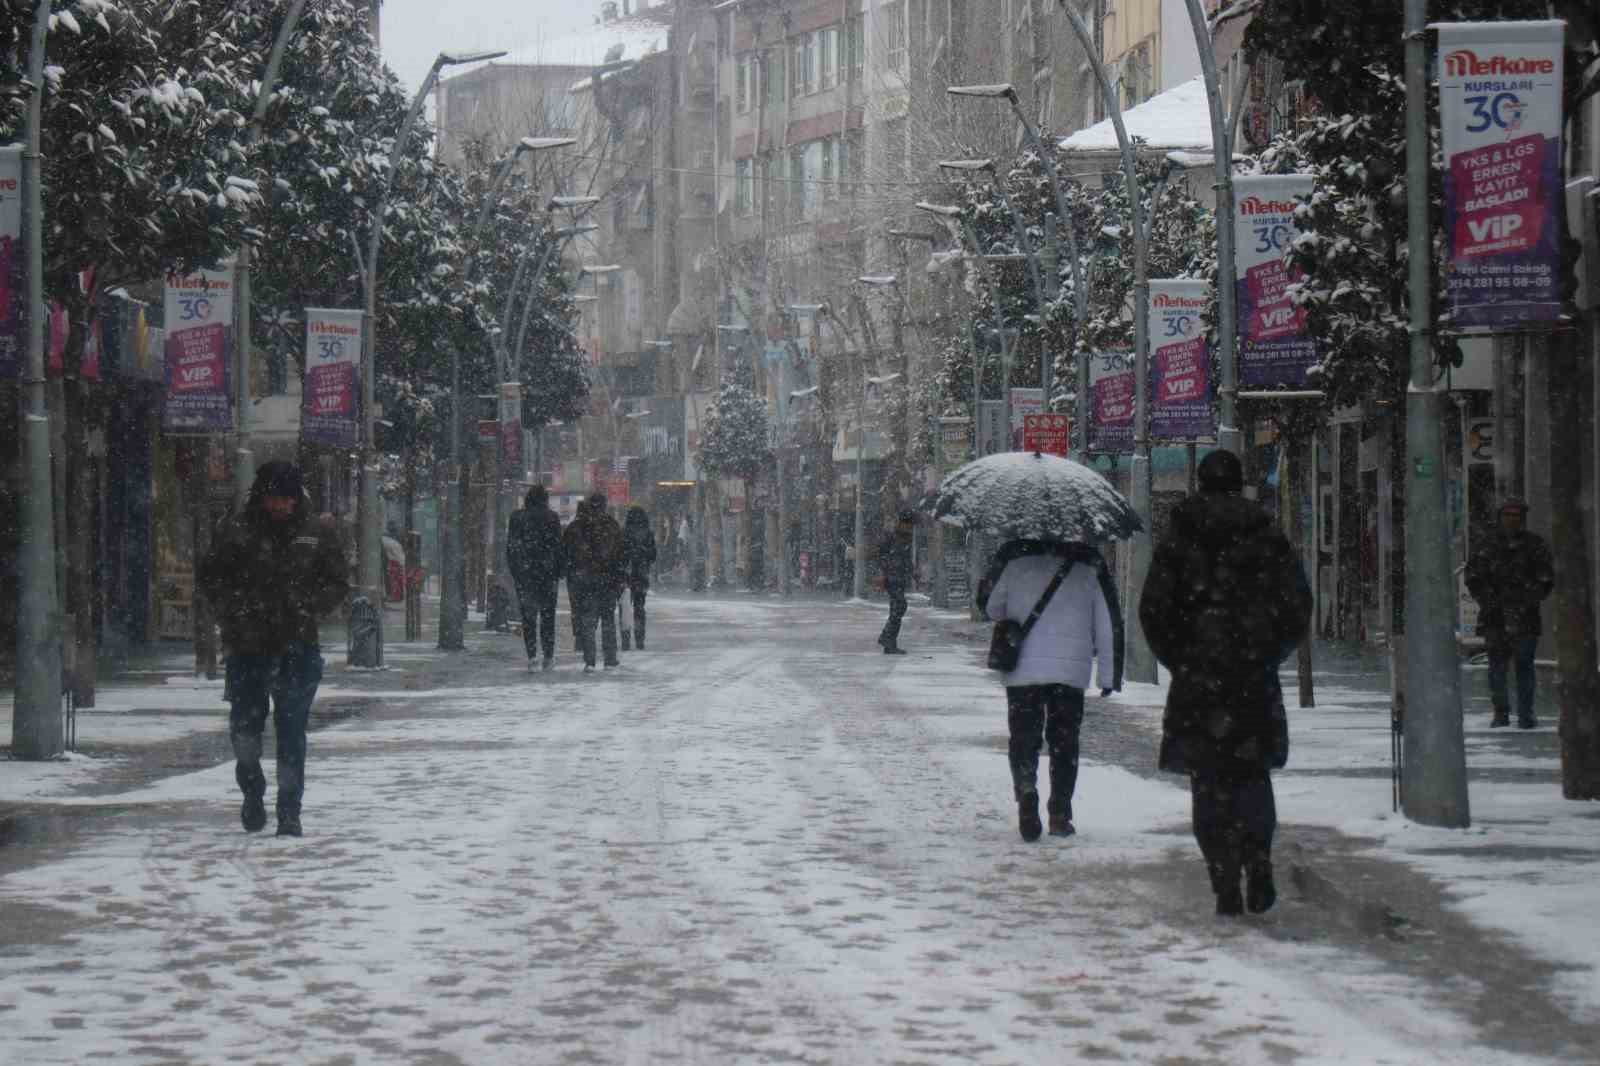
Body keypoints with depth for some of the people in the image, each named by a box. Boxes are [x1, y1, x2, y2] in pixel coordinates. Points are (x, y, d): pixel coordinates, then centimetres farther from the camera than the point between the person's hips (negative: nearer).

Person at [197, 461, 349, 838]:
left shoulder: (318, 534, 4)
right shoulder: (236, 532, 1)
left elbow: (338, 584, 9)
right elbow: (210, 577, 6)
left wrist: (307, 605, -8)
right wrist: (235, 610, -9)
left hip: (297, 648, 0)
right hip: (247, 647, 0)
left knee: (292, 732, -3)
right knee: (244, 725, 6)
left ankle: (289, 812, 3)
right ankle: (252, 791, 32)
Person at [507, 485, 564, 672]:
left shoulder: (517, 518, 2)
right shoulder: (552, 518, -4)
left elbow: (510, 547, 4)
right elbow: (558, 546, -4)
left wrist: (514, 572, 10)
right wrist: (559, 574, 0)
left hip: (523, 572, 1)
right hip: (547, 572, -1)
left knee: (528, 615, 5)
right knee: (547, 614, 7)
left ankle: (531, 655, -4)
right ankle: (548, 655, 5)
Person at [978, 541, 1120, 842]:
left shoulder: (1014, 560, -1)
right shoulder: (1089, 569, 2)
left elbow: (989, 606, 10)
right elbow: (1108, 625, 6)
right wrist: (1109, 676, 13)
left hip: (1022, 672, -1)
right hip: (1071, 670, 1)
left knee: (1023, 739, 7)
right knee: (1064, 743, 12)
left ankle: (1026, 791, -18)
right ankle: (1060, 814, 10)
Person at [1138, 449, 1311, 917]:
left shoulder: (1179, 539, 1)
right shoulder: (1268, 537, 3)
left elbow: (1153, 608, -3)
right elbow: (1298, 606, 1)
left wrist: (1178, 661, 8)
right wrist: (1270, 654, 12)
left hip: (1197, 679, -1)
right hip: (1255, 678, 1)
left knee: (1209, 783, 4)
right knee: (1252, 773, 15)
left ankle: (1226, 886, -3)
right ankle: (1258, 864, -4)